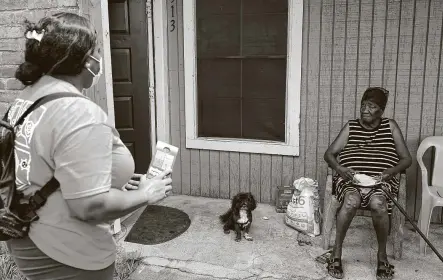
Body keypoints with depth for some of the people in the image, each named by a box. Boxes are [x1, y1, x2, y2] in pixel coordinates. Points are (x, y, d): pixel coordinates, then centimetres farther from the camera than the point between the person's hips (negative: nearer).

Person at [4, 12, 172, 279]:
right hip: (63, 257, -9)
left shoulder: (26, 98, 3)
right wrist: (145, 194, -15)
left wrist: (112, 179, 10)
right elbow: (90, 206, -30)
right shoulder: (80, 113, -27)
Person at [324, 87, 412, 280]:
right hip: (350, 179, 0)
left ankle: (382, 254, -11)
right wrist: (339, 168, -15)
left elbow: (406, 159, 10)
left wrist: (391, 171, -11)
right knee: (352, 200, -35)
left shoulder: (390, 127, 11)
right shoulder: (350, 127, 10)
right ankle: (336, 253, -20)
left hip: (381, 181, 0)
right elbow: (329, 154, 7)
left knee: (378, 203, -34)